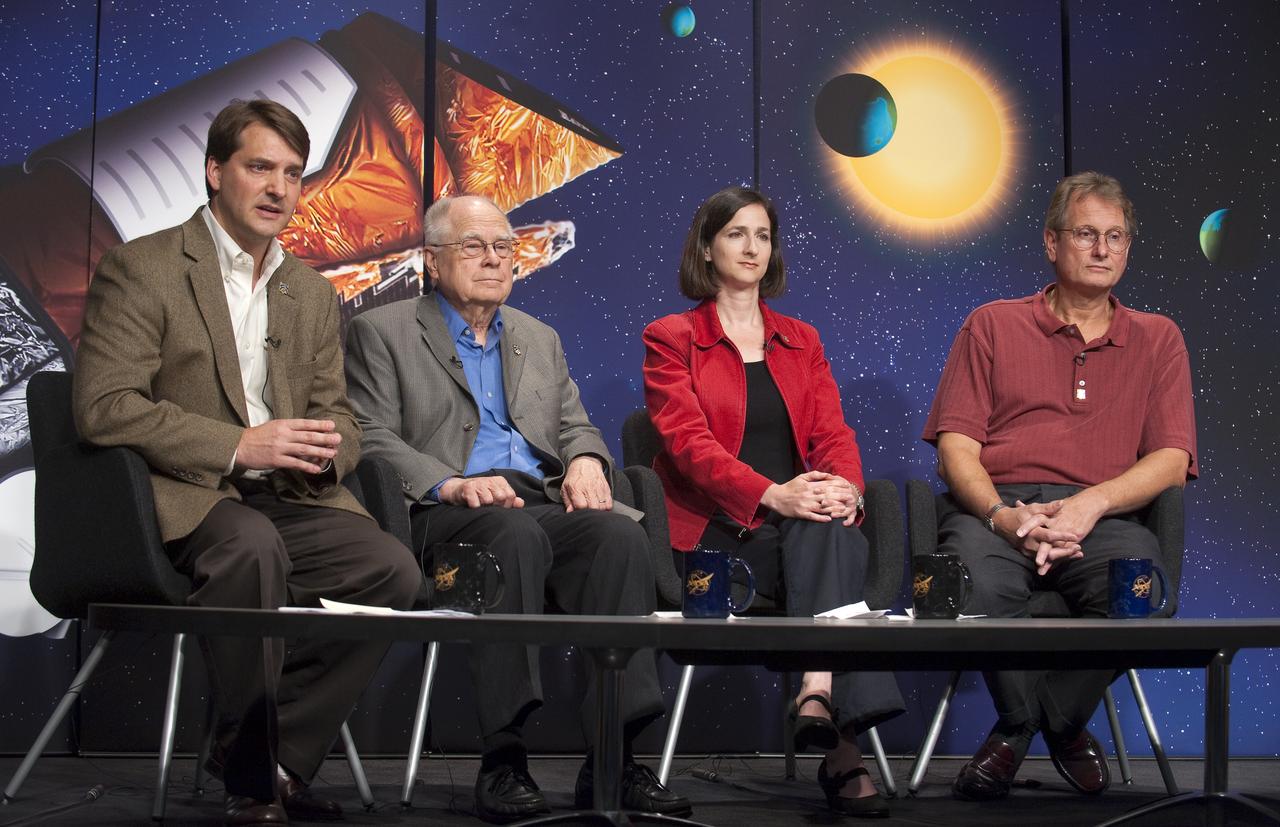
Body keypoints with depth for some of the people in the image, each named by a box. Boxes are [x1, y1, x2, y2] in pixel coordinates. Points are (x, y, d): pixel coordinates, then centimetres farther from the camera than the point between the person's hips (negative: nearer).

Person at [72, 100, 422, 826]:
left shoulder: (313, 294, 19)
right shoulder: (141, 269, -1)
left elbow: (338, 416, 19)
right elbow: (105, 406, -12)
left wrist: (326, 447, -8)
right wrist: (237, 446, -20)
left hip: (287, 499, 6)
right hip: (179, 499, -6)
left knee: (393, 569, -21)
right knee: (254, 546, -37)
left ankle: (281, 757, -8)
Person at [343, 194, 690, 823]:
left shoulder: (541, 340, 29)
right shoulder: (382, 332, 12)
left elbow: (576, 426, 26)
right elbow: (374, 439, 0)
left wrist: (586, 459, 0)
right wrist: (449, 484, -18)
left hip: (543, 503, 5)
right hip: (443, 514, -4)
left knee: (620, 534, -29)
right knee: (515, 532, -38)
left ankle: (613, 757, -32)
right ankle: (503, 761, -37)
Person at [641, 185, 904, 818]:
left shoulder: (801, 341, 23)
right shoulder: (670, 338, 8)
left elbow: (833, 433, 11)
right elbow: (689, 440, -8)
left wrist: (846, 488, -16)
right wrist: (773, 495, -25)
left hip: (806, 520, 4)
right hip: (716, 529, -4)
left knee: (832, 535, -34)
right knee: (832, 550, -33)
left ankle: (816, 698, -50)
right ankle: (841, 747, -42)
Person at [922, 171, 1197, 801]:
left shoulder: (1157, 339, 19)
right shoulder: (992, 325, 17)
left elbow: (1172, 459, 7)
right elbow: (956, 445, 6)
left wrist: (1090, 505, -12)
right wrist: (1003, 514, -15)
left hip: (1100, 516, 1)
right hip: (994, 507, -1)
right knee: (979, 584, -37)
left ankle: (1049, 722, -7)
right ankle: (1023, 721, -4)